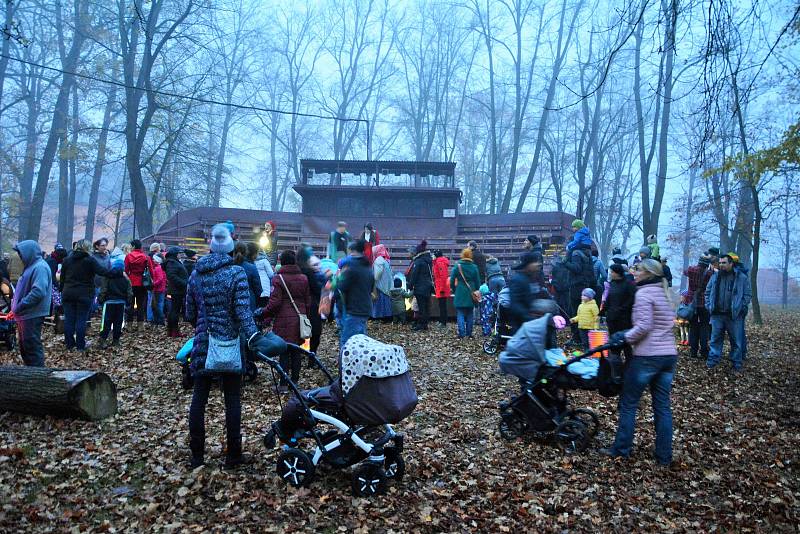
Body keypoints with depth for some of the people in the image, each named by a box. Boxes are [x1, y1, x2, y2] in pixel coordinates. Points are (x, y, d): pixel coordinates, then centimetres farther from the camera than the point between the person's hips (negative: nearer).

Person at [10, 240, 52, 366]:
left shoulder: (40, 267, -16)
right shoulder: (31, 266, 16)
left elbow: (38, 292, -26)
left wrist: (19, 307, -20)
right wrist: (16, 307, 11)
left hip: (32, 315, -10)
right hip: (25, 315, 10)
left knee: (32, 347, -4)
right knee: (24, 347, 17)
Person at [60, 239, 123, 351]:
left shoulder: (67, 259, 6)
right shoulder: (90, 260, -10)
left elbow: (62, 278, 12)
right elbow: (104, 271, -18)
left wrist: (62, 290, 22)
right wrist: (120, 273, -14)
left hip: (68, 294, 4)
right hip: (84, 295, -4)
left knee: (69, 319, 9)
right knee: (81, 320, 2)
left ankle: (69, 344, 15)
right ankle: (80, 345, 8)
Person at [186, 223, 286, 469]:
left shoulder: (196, 274, 5)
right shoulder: (236, 272, -9)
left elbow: (190, 314, 11)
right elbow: (242, 310, -20)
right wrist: (253, 337, -25)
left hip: (202, 345, 4)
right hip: (229, 344, -4)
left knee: (199, 399, 10)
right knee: (232, 400, 5)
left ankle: (196, 456, 18)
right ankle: (233, 455, 13)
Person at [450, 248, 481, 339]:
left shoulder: (457, 266, -6)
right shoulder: (474, 267, -2)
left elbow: (452, 280, -4)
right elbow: (477, 281, 3)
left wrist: (454, 290, 11)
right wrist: (476, 291, 16)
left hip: (460, 293, -2)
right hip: (471, 293, 2)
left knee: (460, 314, 2)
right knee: (470, 314, 12)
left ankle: (462, 334, -6)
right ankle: (469, 333, 15)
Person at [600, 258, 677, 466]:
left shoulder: (643, 293, -10)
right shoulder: (664, 293, 16)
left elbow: (644, 326, -19)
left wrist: (625, 337, -7)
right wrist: (628, 334, 12)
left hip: (647, 356, -8)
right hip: (669, 355, 8)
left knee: (628, 403, 5)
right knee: (663, 406, 10)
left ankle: (621, 448, 13)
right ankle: (664, 456, 15)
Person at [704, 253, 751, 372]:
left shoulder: (742, 277, -2)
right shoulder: (715, 277, 8)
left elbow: (748, 294, 0)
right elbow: (708, 292, 17)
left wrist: (741, 308, -8)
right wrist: (709, 306, 6)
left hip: (734, 316, -3)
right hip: (717, 314, 3)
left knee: (736, 341, 5)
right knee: (715, 339, 7)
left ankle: (737, 364, 16)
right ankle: (712, 361, 14)